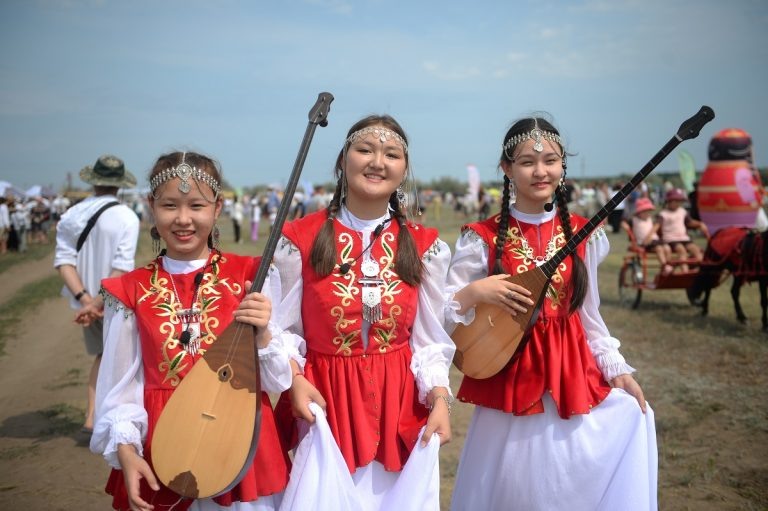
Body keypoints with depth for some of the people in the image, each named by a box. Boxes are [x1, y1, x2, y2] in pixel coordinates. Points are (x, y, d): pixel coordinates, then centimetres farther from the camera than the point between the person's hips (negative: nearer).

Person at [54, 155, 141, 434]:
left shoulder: (70, 215, -2)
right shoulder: (126, 217, -14)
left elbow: (63, 262, -9)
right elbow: (122, 269, -22)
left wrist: (85, 298, -14)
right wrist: (97, 303, -20)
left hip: (86, 300, 5)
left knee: (102, 355, 23)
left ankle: (91, 418, 20)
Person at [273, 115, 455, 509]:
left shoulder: (423, 247, 1)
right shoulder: (301, 239, -5)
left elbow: (430, 341, 2)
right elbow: (284, 329, -1)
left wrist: (439, 400, -10)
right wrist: (294, 379, -17)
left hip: (401, 406, 2)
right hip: (325, 401, -1)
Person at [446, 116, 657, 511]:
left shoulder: (582, 234, 2)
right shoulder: (483, 238, -7)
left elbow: (588, 314, 9)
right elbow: (443, 317, -7)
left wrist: (616, 369, 3)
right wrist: (474, 292, -24)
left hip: (573, 376, 3)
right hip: (510, 379, -3)